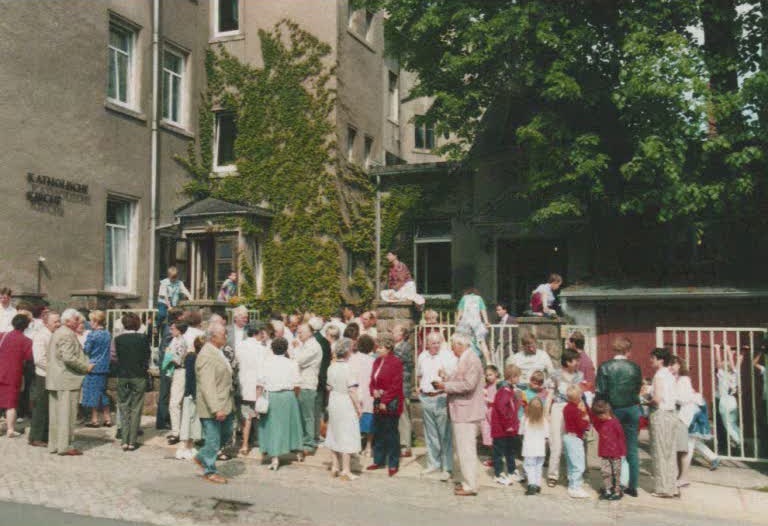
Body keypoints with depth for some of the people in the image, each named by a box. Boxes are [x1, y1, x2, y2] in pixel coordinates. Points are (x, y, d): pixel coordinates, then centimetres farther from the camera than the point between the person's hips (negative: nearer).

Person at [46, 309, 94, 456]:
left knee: (56, 414, 14)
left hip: (55, 380, 10)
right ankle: (65, 446, -1)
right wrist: (86, 367, -14)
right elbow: (68, 357, -24)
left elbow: (49, 356, 22)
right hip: (67, 381, -10)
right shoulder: (67, 335, -15)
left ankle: (54, 445, 21)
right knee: (67, 413, -4)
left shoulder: (57, 333, 17)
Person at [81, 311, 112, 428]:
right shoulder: (107, 334, 4)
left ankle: (94, 419, 7)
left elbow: (86, 350, -9)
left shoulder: (92, 335, -14)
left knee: (93, 392, 3)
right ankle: (107, 418, 16)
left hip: (93, 367, -6)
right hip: (104, 367, 6)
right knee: (103, 392, 14)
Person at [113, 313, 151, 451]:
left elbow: (116, 357, 1)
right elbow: (147, 355, -2)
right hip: (139, 376, -1)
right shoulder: (143, 338, -8)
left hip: (122, 377, 1)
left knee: (124, 408, 10)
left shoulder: (118, 339, -4)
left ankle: (125, 441, 7)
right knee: (136, 409, 5)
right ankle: (132, 441, 4)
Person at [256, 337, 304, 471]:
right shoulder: (292, 364, -2)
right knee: (290, 422, 17)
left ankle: (275, 458, 1)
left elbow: (260, 385, -7)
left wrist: (258, 401, -2)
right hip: (288, 396, 2)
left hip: (270, 396, -2)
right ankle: (298, 452, 34)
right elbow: (297, 385, -2)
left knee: (273, 426, 5)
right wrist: (295, 397, 14)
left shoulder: (265, 363, -5)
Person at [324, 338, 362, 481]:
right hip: (346, 404, -7)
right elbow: (352, 390, -18)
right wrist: (359, 407, -10)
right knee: (347, 437, 1)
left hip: (333, 403, 7)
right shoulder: (347, 368, -19)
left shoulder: (331, 367, 1)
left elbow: (329, 387, 9)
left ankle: (334, 467, 24)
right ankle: (345, 470, 4)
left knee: (334, 435, 16)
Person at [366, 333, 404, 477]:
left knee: (391, 434, 0)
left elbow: (396, 386, -15)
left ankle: (393, 464, 11)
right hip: (378, 403, 7)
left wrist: (385, 401, -15)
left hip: (391, 404, -7)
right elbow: (372, 380, 17)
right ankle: (379, 461, 26)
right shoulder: (377, 361, 11)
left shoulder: (396, 362, -12)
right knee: (378, 432, 13)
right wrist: (373, 390, -4)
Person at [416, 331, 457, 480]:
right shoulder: (422, 357, 10)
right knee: (430, 434, 13)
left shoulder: (448, 355, -7)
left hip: (441, 398, -5)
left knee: (445, 434, -3)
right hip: (426, 398, 5)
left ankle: (447, 468, 4)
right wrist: (421, 386, 11)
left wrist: (445, 375, -28)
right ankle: (433, 464, 25)